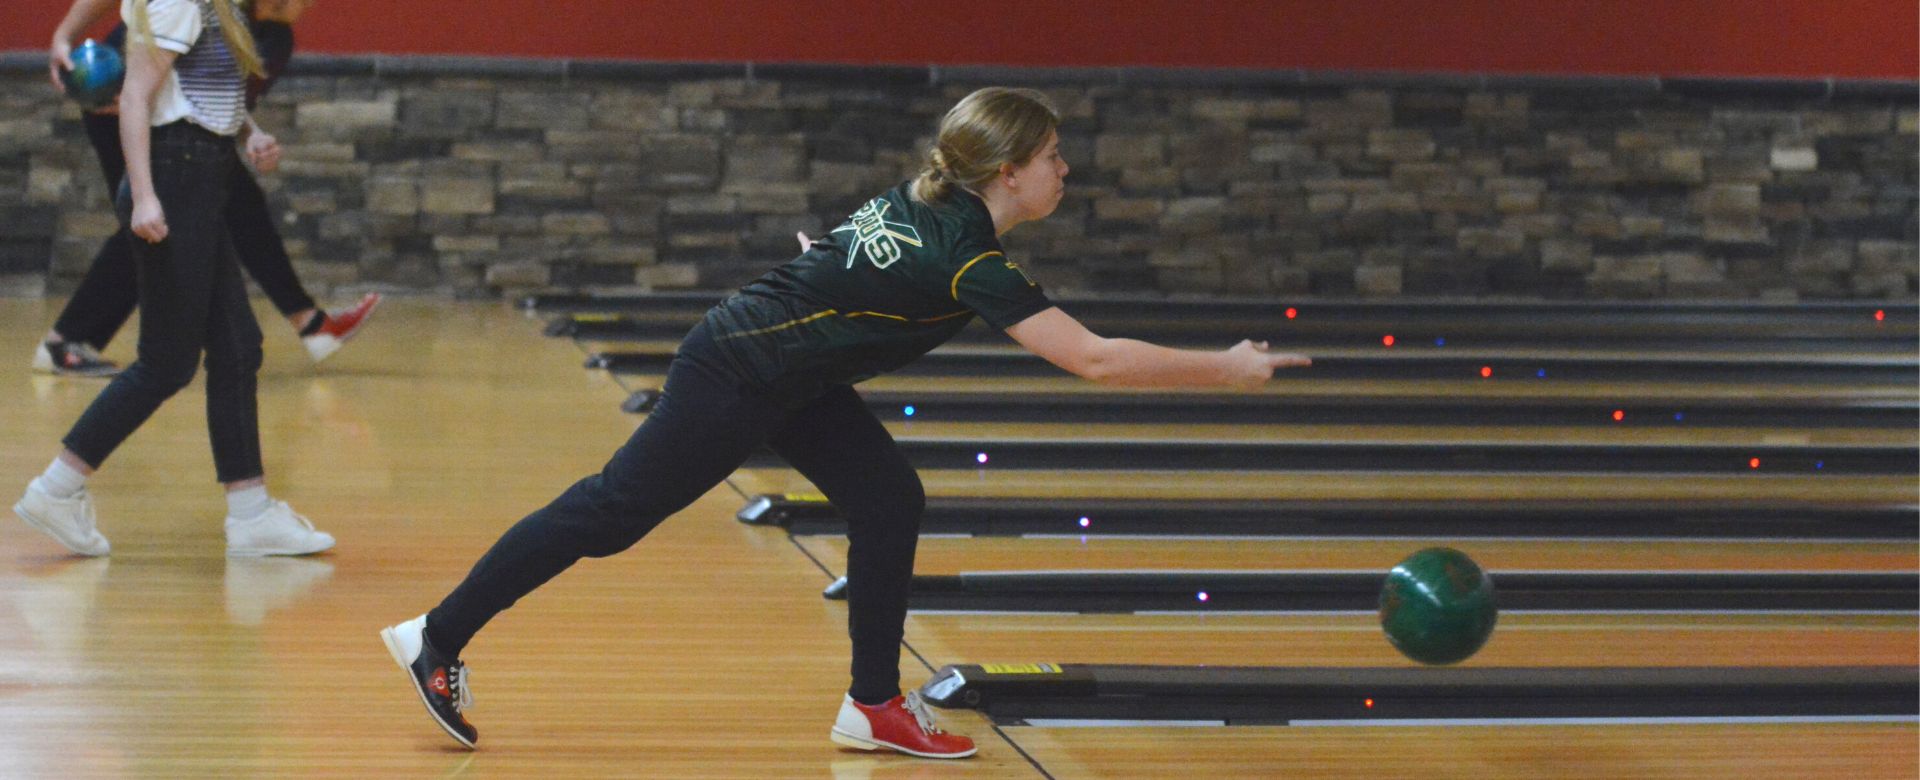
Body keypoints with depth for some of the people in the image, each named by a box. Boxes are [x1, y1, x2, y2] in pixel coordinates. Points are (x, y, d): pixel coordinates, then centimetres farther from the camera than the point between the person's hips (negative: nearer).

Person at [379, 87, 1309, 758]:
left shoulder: (924, 204, 1)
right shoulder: (965, 258, -25)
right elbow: (1095, 358, -28)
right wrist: (1229, 368, -23)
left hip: (789, 374, 9)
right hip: (733, 377, -9)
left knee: (889, 504, 4)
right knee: (614, 512, 0)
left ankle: (874, 705, 11)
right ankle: (436, 639, 11)